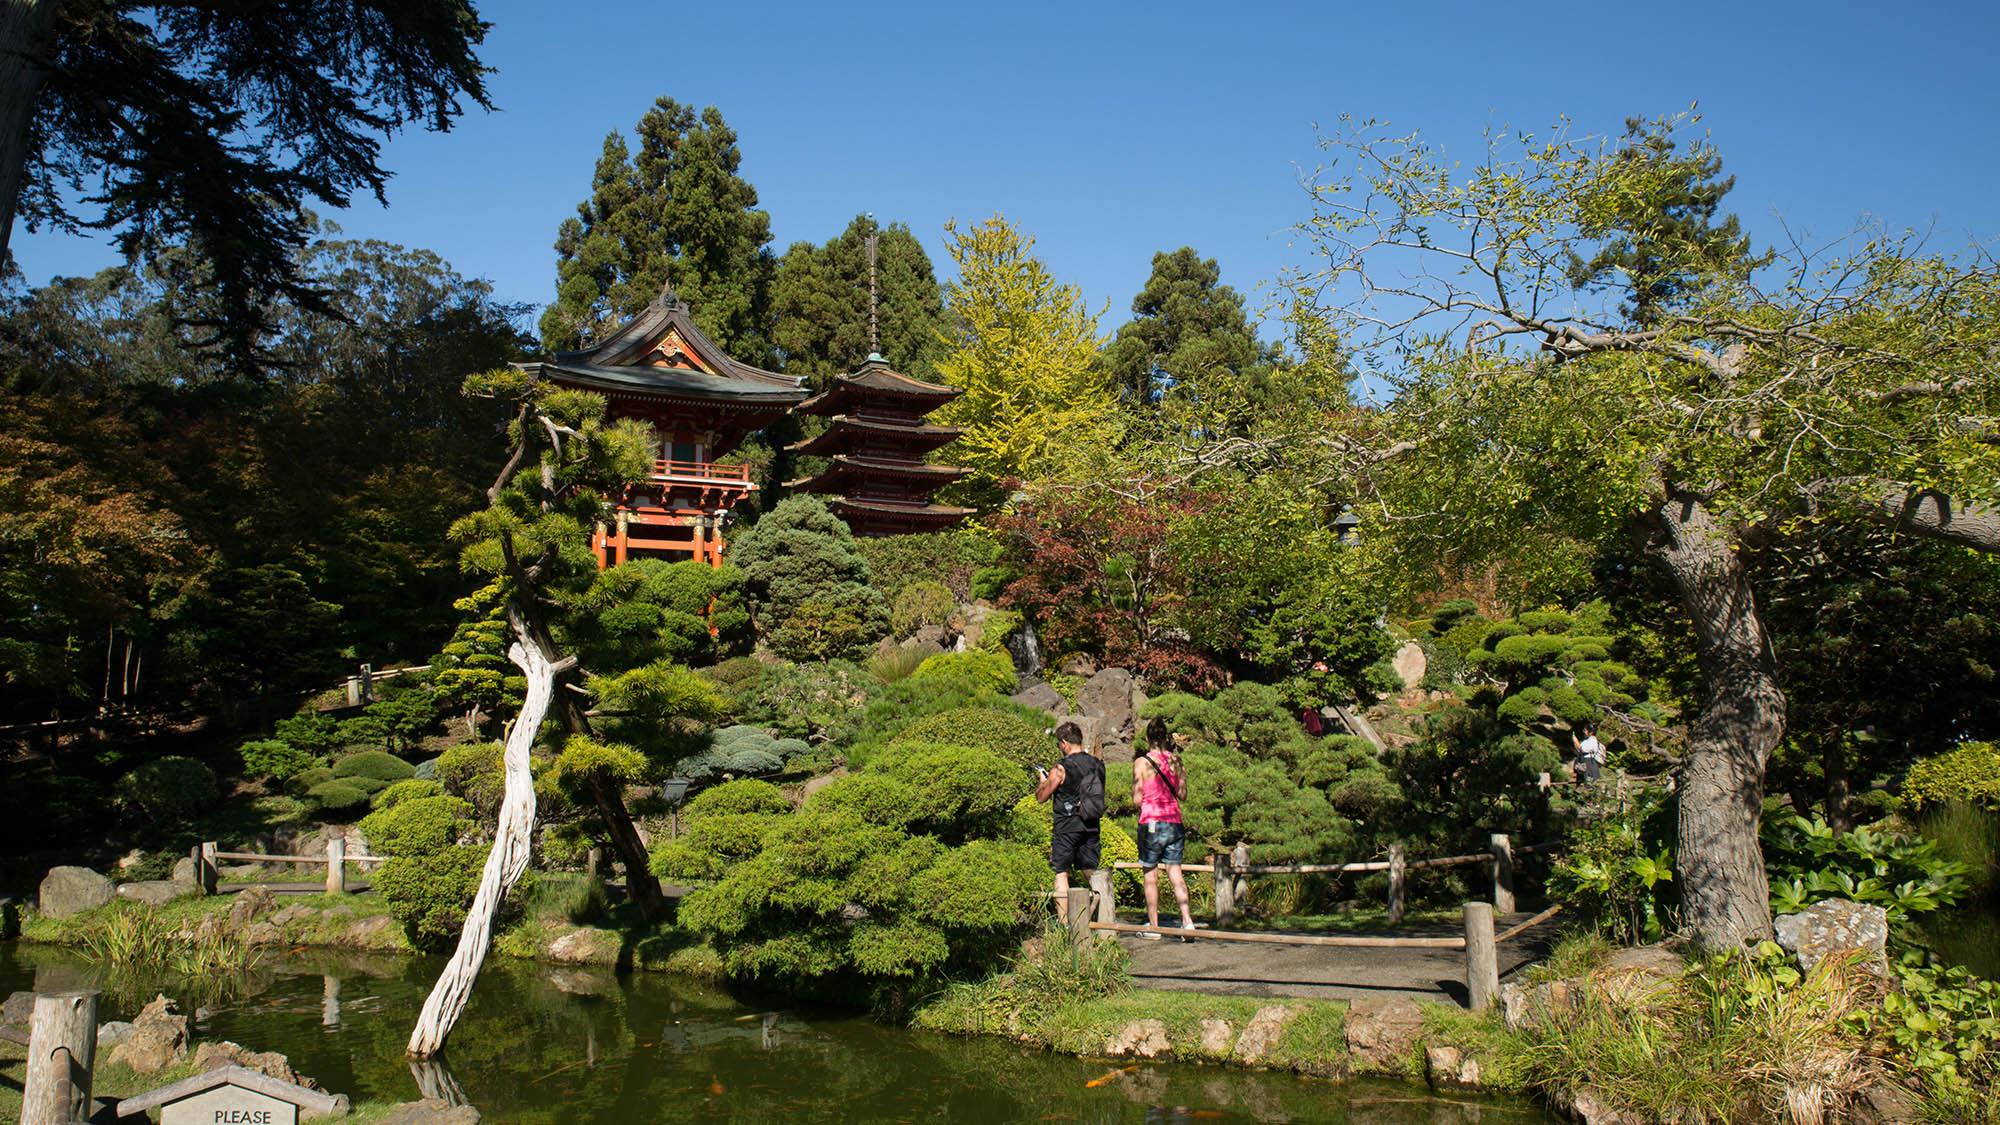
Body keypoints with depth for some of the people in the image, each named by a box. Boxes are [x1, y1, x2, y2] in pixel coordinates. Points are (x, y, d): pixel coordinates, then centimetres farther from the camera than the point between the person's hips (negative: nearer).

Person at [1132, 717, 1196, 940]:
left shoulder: (1141, 762, -7)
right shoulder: (1175, 760, 4)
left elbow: (1137, 799, -6)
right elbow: (1182, 793, 10)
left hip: (1151, 823, -4)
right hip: (1174, 822, 4)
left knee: (1151, 876, 6)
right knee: (1175, 873, 7)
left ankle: (1153, 926, 9)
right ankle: (1187, 920, -7)